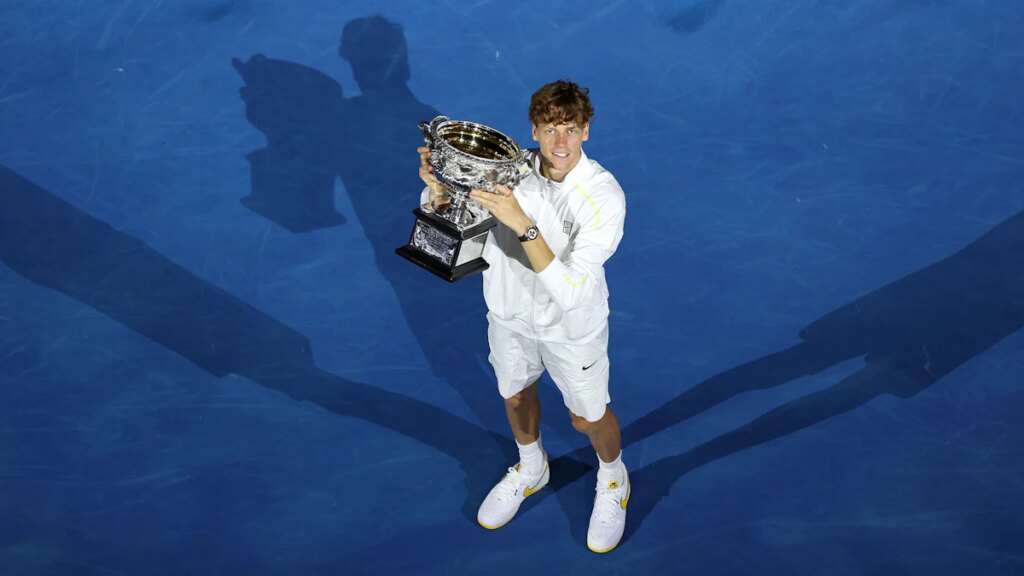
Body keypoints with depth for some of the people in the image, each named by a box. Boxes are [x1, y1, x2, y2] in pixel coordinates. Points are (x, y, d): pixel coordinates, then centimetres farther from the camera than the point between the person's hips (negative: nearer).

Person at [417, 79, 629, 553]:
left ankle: (613, 481, 52)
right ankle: (531, 469, 60)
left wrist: (524, 225, -49)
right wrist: (436, 186, -33)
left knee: (588, 418, 17)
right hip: (511, 313, 3)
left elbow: (569, 291, -38)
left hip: (572, 325, -3)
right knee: (515, 395, 27)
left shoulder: (604, 196, -32)